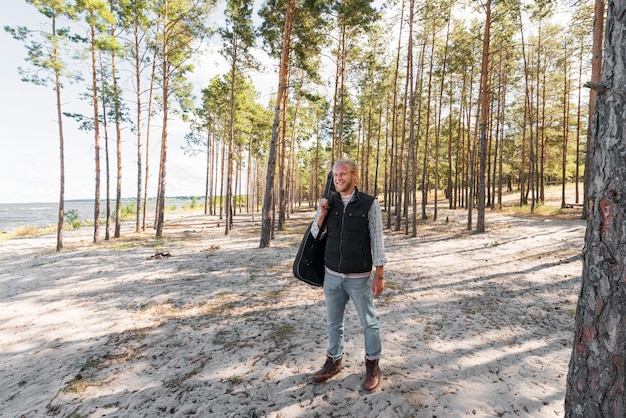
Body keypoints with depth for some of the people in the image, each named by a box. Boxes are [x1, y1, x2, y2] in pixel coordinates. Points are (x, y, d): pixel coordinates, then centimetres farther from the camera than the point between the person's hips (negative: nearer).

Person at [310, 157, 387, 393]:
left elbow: (377, 241, -8)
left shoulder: (369, 204, -9)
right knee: (334, 322, 17)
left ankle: (372, 366, 32)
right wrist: (321, 215, -11)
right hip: (332, 275, 4)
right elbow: (315, 236, 7)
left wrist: (379, 275, -9)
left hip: (360, 277, -3)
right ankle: (333, 362, 37)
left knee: (368, 322, 12)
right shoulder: (328, 203, 2)